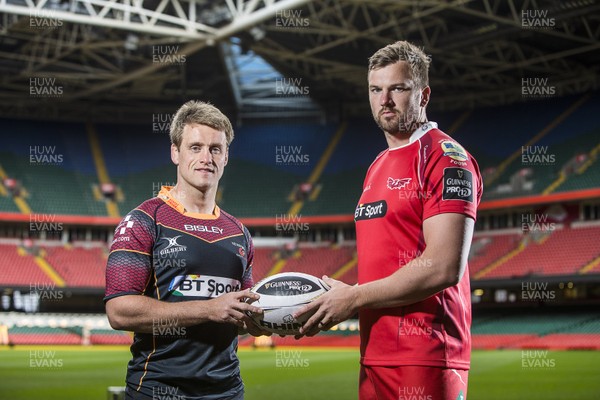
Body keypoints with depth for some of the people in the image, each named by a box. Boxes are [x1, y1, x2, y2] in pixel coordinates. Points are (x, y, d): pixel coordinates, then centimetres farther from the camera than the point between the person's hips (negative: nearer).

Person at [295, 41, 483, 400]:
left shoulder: (446, 158, -9)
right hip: (375, 355, 8)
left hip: (426, 358, -8)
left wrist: (354, 297, -14)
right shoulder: (377, 168, 17)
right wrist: (334, 301, 4)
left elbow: (444, 267, -19)